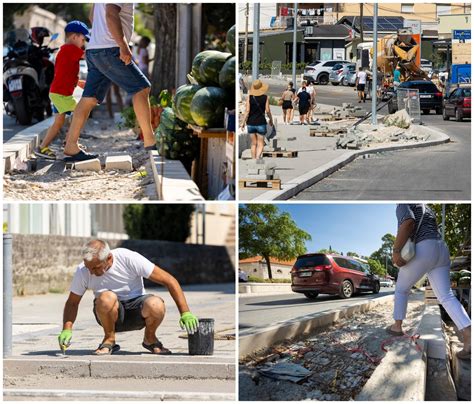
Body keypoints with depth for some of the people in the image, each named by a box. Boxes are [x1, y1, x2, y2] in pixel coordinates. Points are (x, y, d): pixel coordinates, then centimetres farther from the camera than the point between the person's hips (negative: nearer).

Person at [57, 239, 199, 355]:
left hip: (136, 306, 0)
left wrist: (185, 313, -22)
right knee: (106, 298, -36)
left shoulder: (129, 258, -21)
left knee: (156, 305, -35)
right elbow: (72, 303, 1)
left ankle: (150, 339, -2)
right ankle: (109, 339, -8)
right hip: (109, 313, 0)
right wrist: (67, 330, -17)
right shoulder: (82, 271, -14)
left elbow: (169, 280, -17)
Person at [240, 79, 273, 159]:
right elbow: (267, 111, -6)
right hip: (261, 123, -2)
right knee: (260, 144, 4)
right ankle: (257, 158, -18)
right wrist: (271, 119, 12)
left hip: (250, 123, 2)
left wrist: (243, 122, 0)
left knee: (253, 143, 15)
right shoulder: (265, 97, -7)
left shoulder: (249, 97, -5)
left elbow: (247, 111, -8)